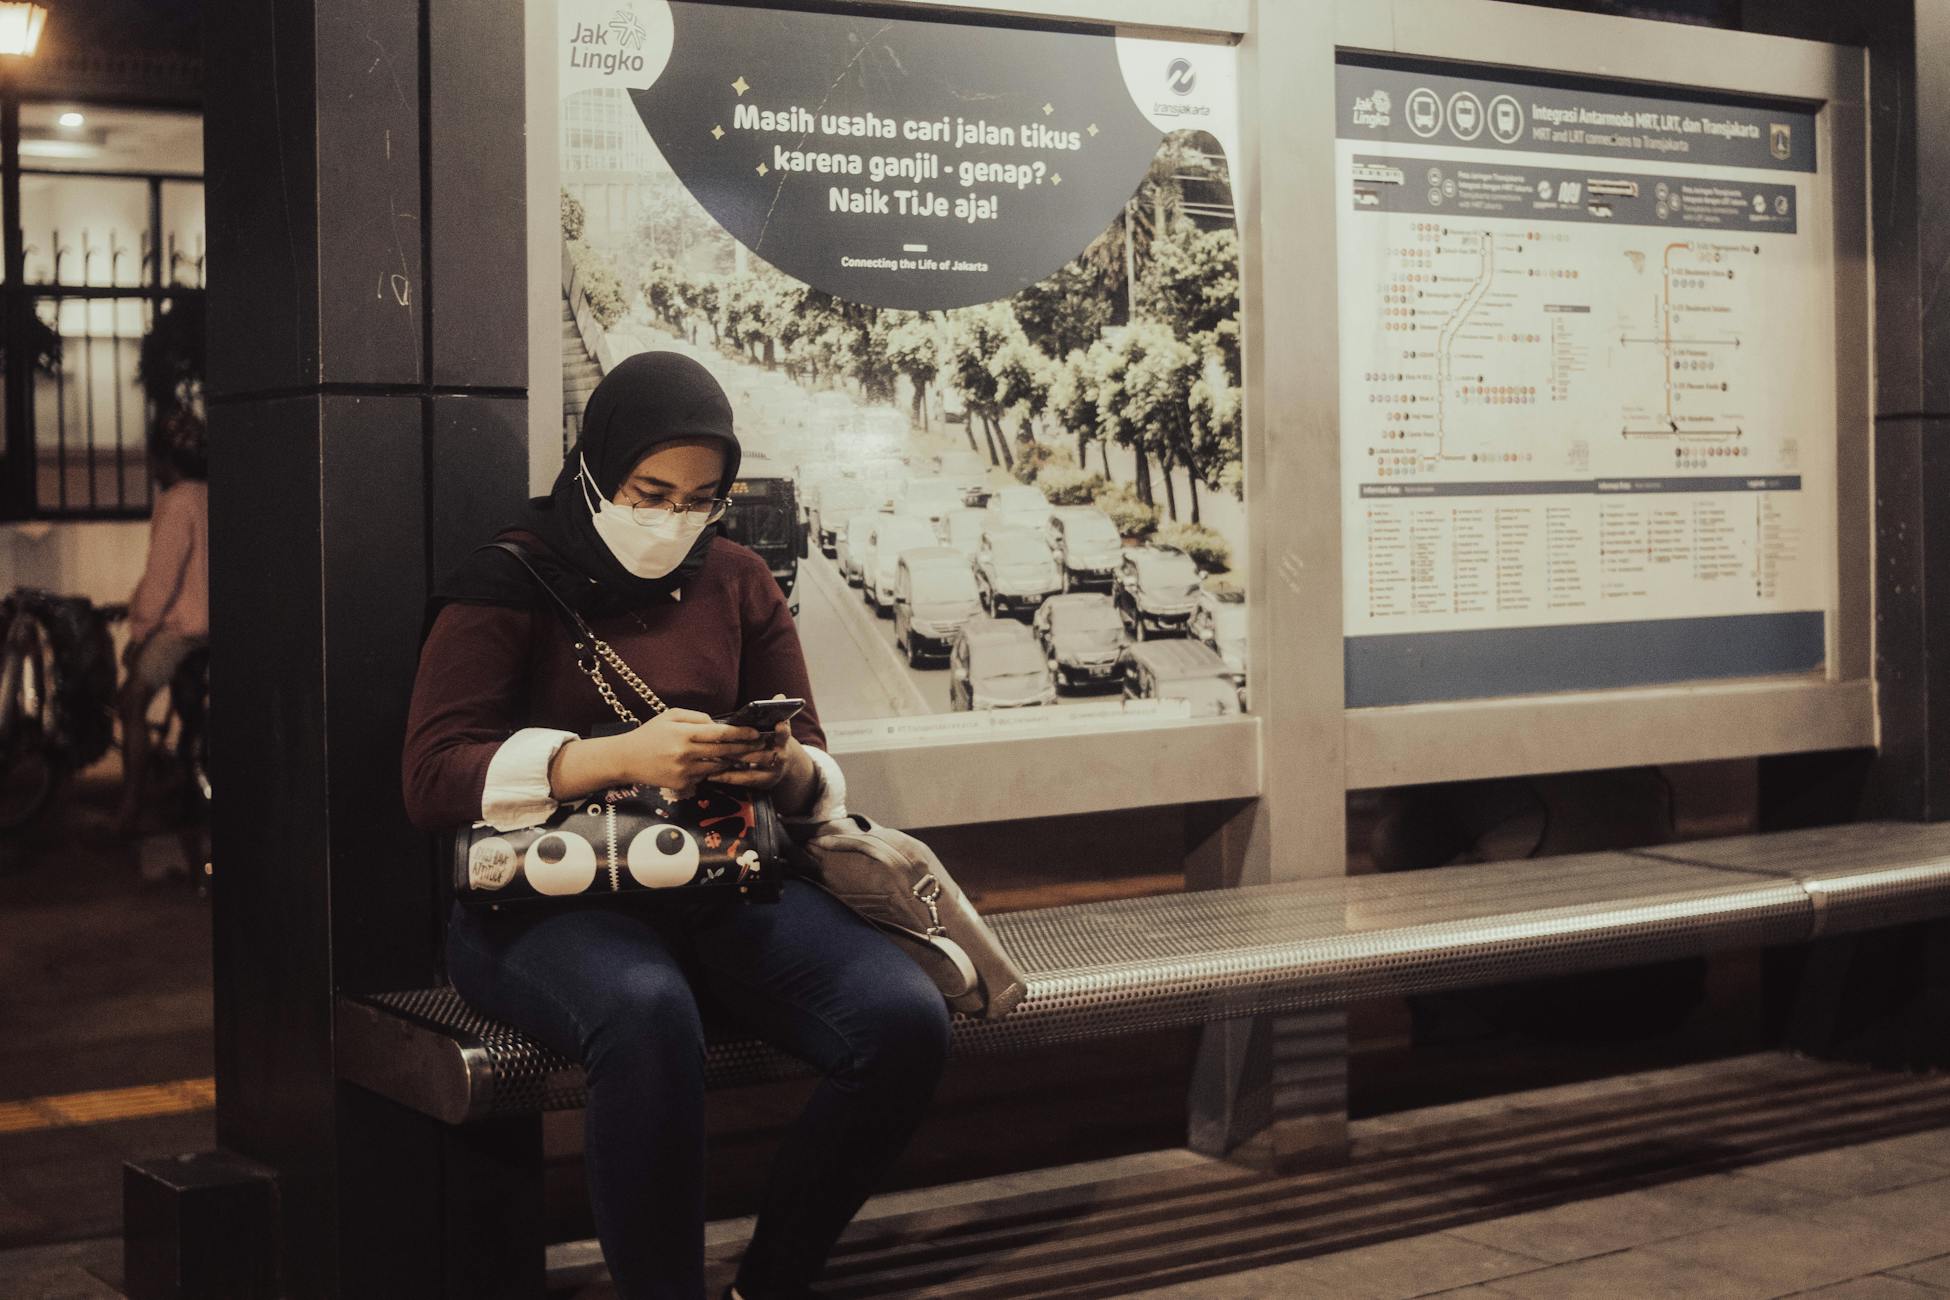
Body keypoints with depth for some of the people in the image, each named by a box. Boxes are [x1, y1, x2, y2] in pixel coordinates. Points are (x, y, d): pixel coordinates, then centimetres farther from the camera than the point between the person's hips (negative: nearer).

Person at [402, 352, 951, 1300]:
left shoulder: (737, 582, 14)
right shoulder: (506, 587, 0)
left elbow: (815, 773, 16)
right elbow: (432, 777, -11)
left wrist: (790, 770, -11)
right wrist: (619, 757, -24)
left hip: (720, 883, 5)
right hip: (546, 896, -5)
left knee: (906, 1019, -22)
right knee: (648, 1015, -40)